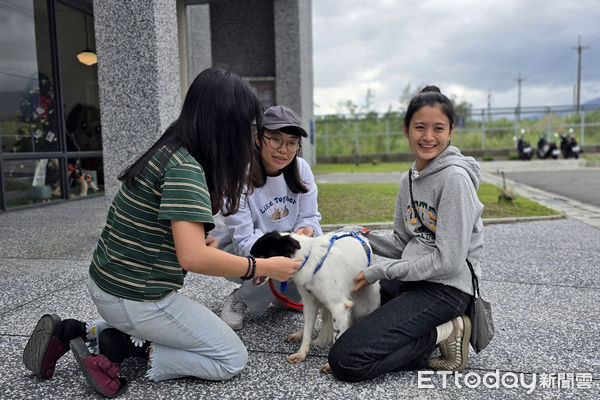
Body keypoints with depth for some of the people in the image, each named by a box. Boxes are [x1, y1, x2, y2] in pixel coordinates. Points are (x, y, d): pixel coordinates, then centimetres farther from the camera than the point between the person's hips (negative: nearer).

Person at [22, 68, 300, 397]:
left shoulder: (168, 152, 4)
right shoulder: (185, 168, -24)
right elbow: (193, 258, -31)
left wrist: (196, 239, 3)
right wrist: (264, 267, -19)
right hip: (136, 301, -8)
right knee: (233, 360, 3)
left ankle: (73, 332, 15)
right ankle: (123, 347, -4)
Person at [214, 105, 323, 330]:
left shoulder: (301, 170, -9)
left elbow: (309, 216, -2)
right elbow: (244, 240, -28)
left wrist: (306, 230, -28)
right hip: (239, 253, -5)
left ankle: (284, 296, 10)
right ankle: (238, 300, 0)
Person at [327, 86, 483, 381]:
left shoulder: (455, 177, -15)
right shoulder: (408, 180, 10)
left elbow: (448, 261, -19)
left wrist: (380, 271, -13)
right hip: (410, 279, 9)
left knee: (346, 361, -17)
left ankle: (444, 333, -3)